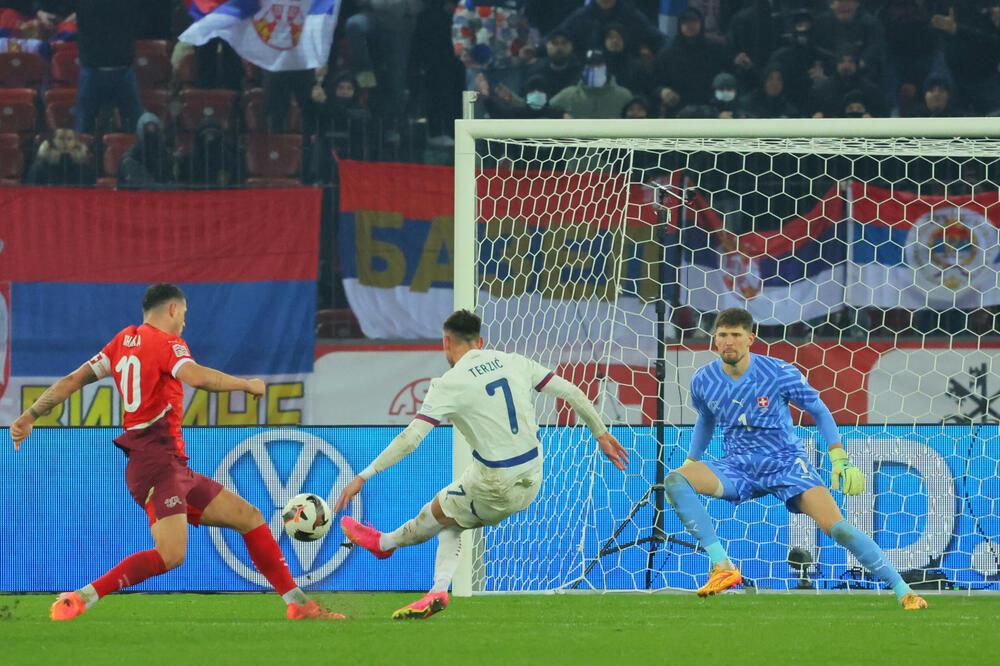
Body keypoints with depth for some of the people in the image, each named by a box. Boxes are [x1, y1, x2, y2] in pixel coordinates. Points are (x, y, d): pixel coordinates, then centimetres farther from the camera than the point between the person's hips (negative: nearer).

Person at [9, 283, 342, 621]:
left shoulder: (124, 340, 18)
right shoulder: (165, 342, -5)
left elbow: (73, 380, 14)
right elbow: (197, 377, -24)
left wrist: (28, 416, 16)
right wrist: (248, 385, -10)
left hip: (174, 467, 10)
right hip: (157, 462, -10)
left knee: (250, 517, 12)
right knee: (171, 554, -25)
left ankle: (298, 603, 13)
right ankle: (79, 599, -24)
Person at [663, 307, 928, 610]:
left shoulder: (780, 373, -13)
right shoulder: (703, 380, -2)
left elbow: (818, 410, 1)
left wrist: (840, 460, -6)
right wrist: (690, 461, 21)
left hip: (786, 461, -3)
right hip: (738, 467, 3)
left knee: (837, 526, -21)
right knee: (675, 481, -24)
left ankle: (903, 590, -11)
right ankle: (722, 567, -25)